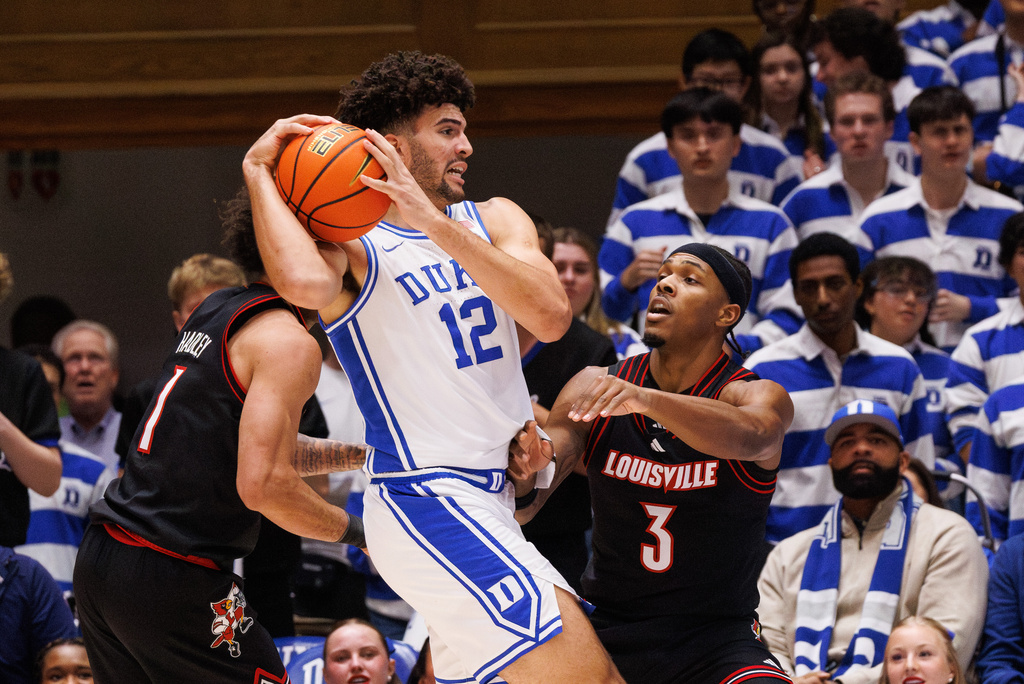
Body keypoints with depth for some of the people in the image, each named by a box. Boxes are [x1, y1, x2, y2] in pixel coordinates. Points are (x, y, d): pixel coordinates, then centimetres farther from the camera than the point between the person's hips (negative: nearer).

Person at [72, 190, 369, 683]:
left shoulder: (217, 311, 16)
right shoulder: (289, 344, -12)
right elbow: (263, 484, -22)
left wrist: (363, 453, 26)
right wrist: (353, 532, -8)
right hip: (170, 580, -9)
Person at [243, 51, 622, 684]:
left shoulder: (494, 221, 12)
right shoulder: (353, 246, -8)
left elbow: (552, 317, -8)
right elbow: (305, 283, -35)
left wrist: (434, 223, -14)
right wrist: (259, 172, -20)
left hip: (488, 504, 8)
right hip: (426, 503, -8)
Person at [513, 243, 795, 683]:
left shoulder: (757, 396, -9)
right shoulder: (594, 388, 0)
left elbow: (751, 438, -35)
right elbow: (521, 508, -7)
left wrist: (646, 400, -52)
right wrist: (524, 478, -33)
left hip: (715, 638, -3)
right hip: (607, 629, 3)